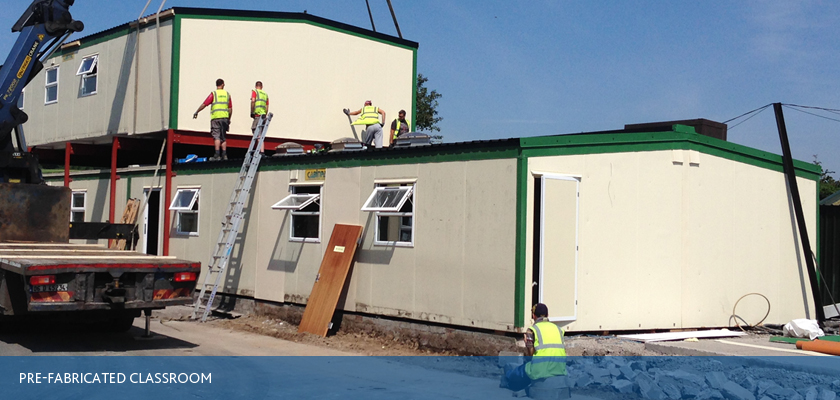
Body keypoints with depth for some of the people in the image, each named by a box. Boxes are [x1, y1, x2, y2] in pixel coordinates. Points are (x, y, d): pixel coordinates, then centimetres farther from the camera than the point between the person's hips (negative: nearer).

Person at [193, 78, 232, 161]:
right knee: (223, 137, 10)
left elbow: (204, 104, -2)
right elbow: (230, 109, 10)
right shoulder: (227, 94, 11)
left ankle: (217, 155, -15)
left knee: (216, 136, -7)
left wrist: (196, 112, 9)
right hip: (225, 117, 4)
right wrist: (229, 120, 19)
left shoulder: (213, 94, 0)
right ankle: (224, 155, 5)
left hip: (216, 117, -3)